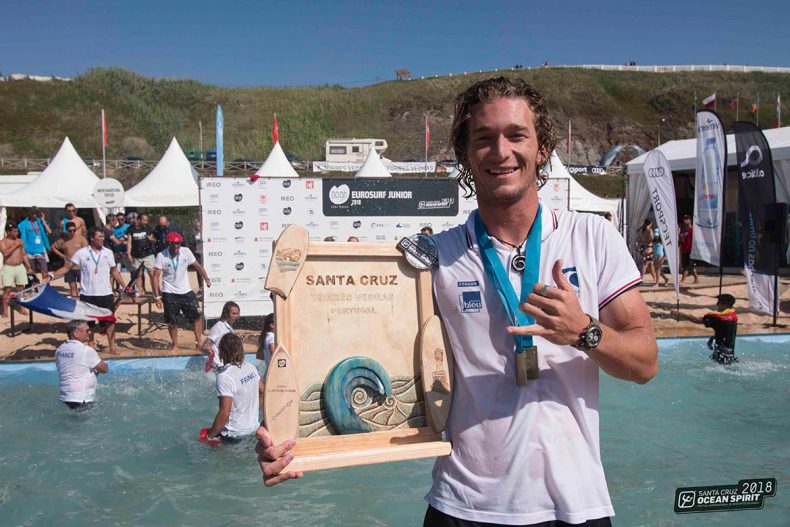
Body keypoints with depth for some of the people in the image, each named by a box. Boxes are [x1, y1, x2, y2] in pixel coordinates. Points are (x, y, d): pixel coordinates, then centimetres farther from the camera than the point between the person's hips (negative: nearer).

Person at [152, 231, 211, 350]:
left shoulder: (186, 252, -5)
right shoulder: (161, 256, -13)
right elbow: (155, 277, -12)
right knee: (172, 322, 3)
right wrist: (157, 296, -16)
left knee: (197, 316, -2)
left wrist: (206, 279, -9)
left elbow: (198, 266, 4)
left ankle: (198, 342, 9)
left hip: (186, 291, 3)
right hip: (169, 294, -2)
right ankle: (175, 345, 21)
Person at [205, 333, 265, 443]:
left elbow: (224, 413, -26)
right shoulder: (251, 367, -1)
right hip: (254, 426, 7)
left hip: (235, 432, -7)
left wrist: (210, 435, -15)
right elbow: (263, 392, 11)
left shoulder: (225, 376, -23)